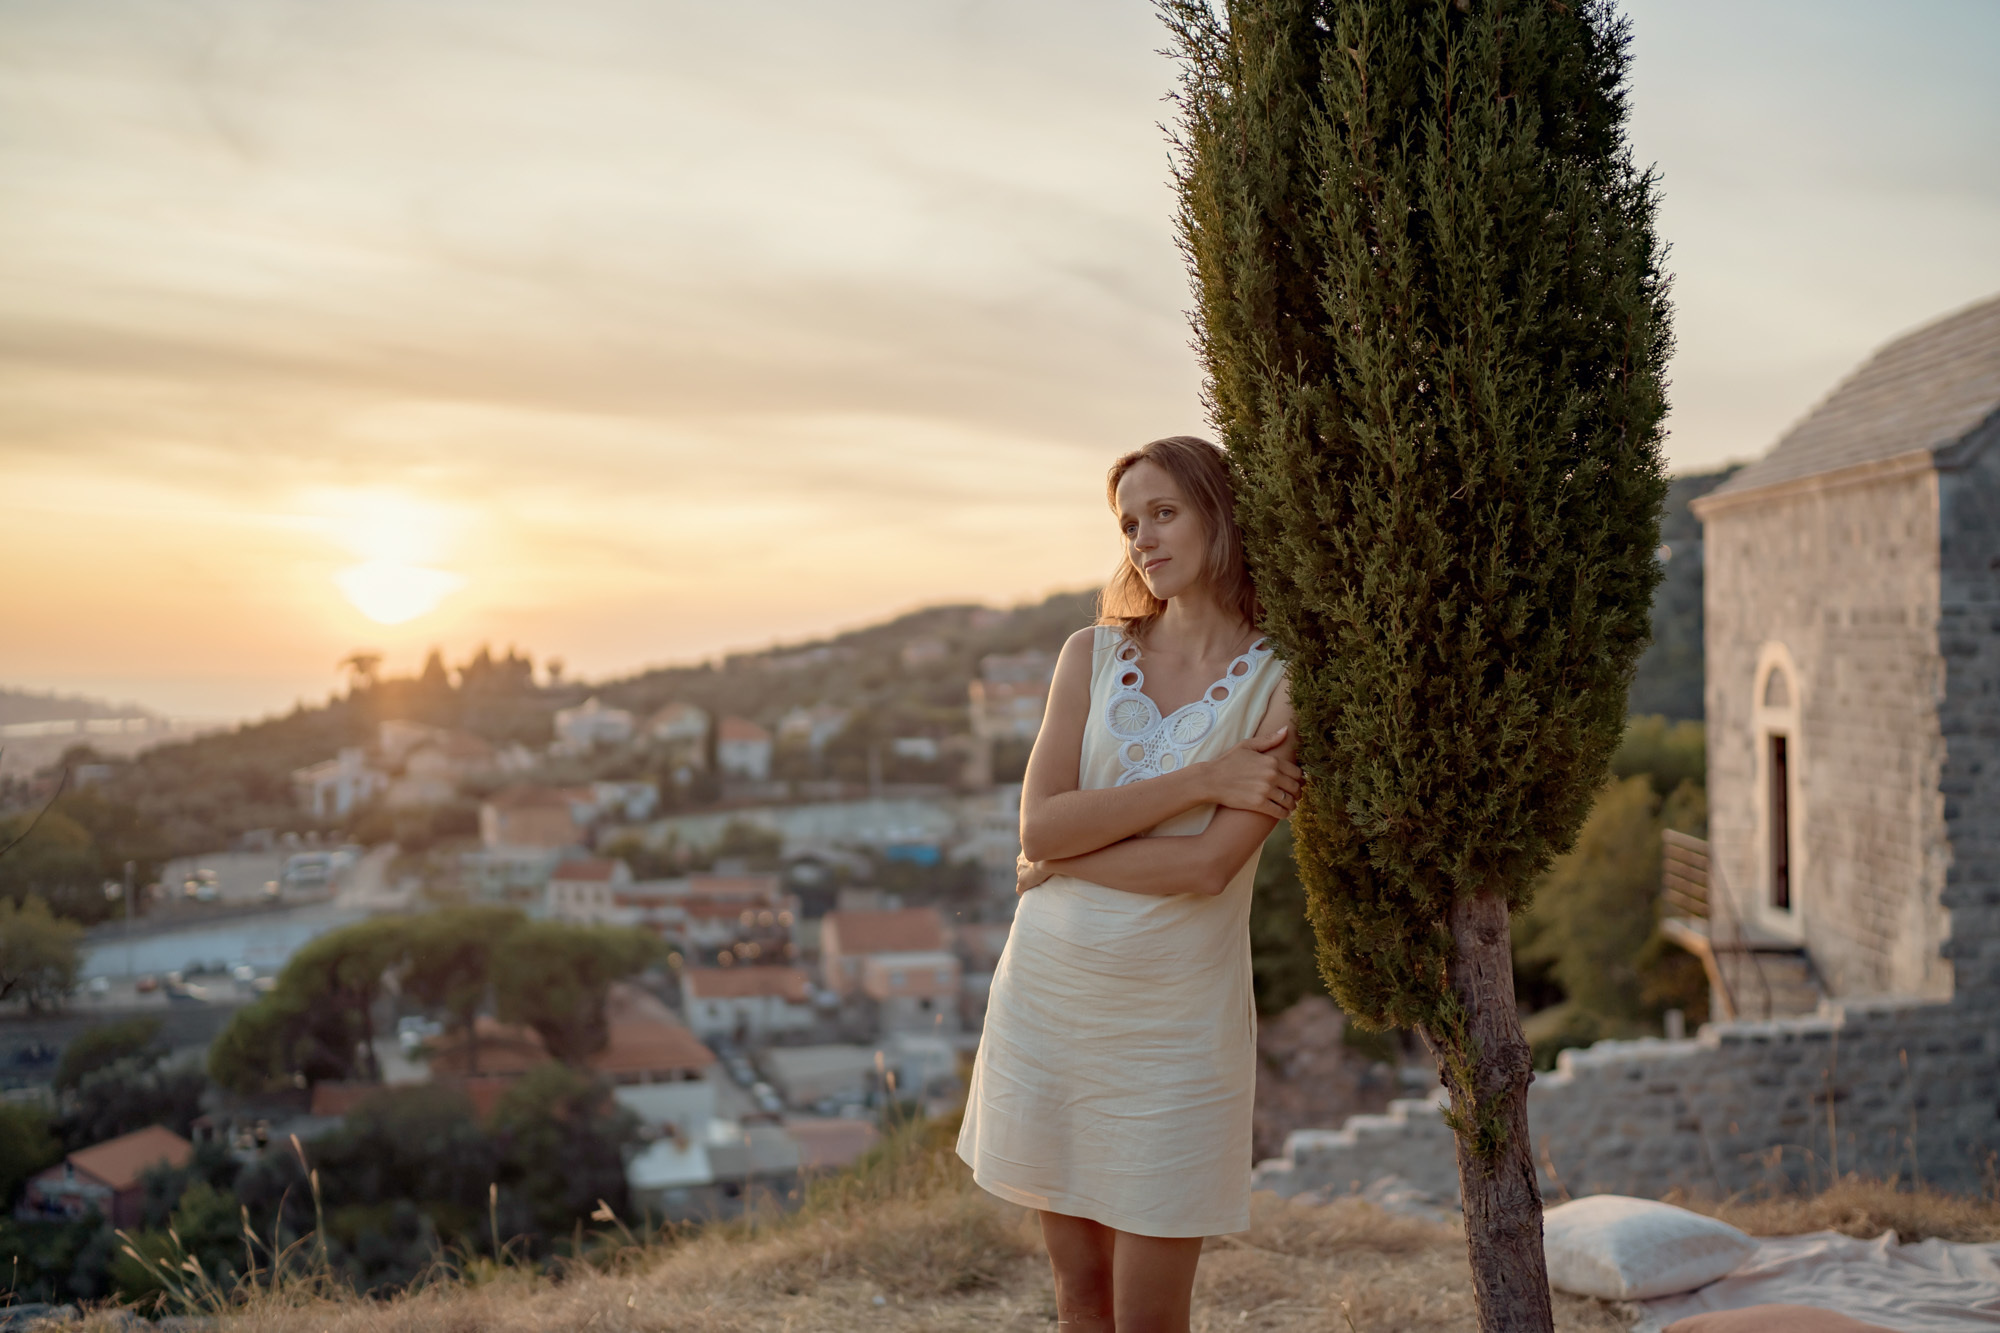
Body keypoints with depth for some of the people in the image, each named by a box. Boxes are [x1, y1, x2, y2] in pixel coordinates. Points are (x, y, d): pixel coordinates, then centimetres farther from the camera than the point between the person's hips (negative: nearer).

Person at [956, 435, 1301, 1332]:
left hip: (1174, 1021, -3)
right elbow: (1040, 826, -10)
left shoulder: (1282, 686, -7)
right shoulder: (1091, 656, 4)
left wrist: (1062, 855, -10)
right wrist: (1201, 779, -15)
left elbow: (1208, 865, -18)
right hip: (1049, 998, 4)